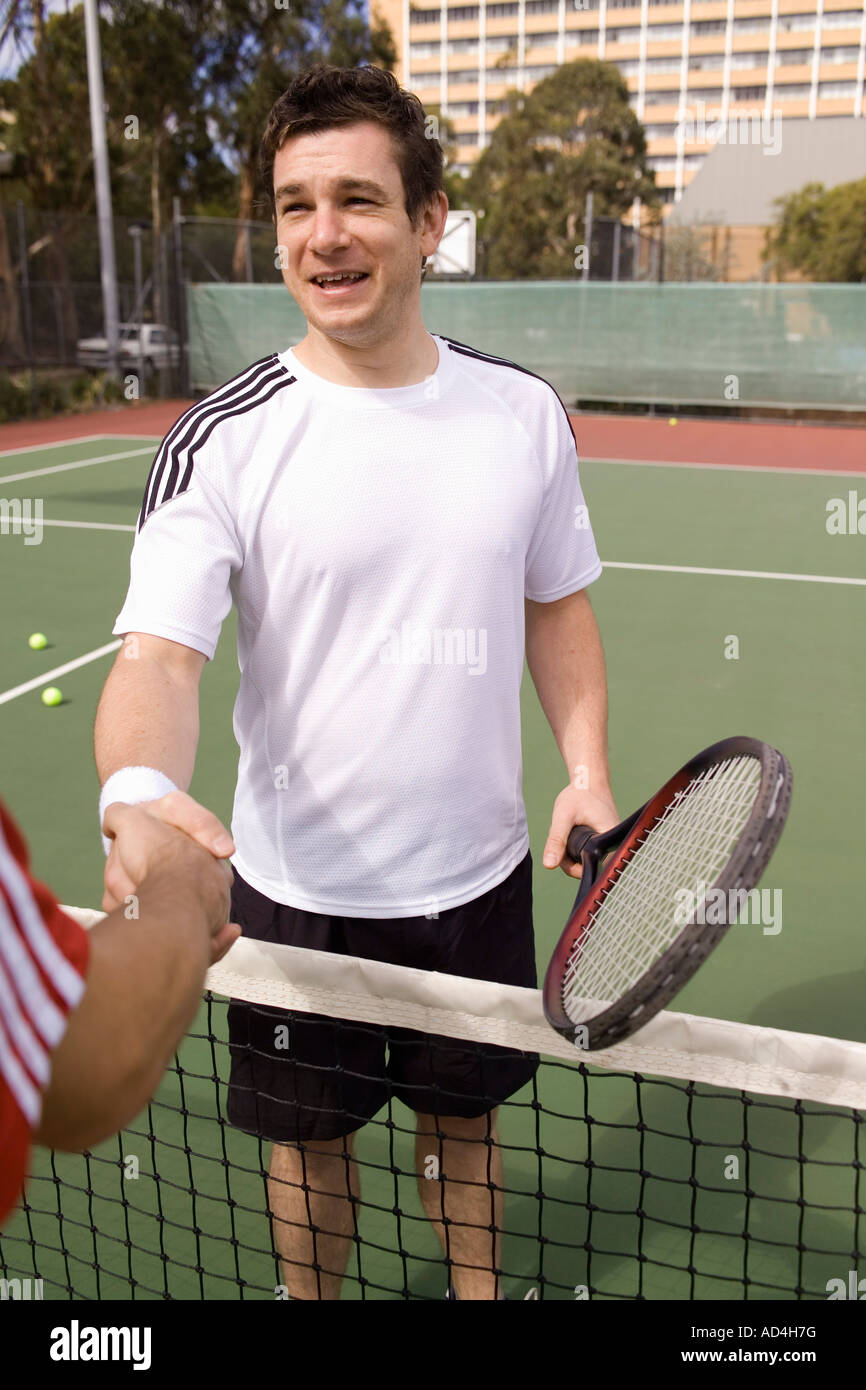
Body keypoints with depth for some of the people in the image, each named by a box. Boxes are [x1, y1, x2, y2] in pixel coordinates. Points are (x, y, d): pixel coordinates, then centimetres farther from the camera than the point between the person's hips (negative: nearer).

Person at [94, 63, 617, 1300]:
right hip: (301, 890, -2)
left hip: (481, 875, 3)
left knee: (465, 1119, 23)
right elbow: (158, 654, -19)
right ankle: (315, 1303, 48)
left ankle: (479, 1291, 51)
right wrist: (140, 796, -41)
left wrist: (588, 769, -4)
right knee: (310, 1142, 19)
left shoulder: (525, 412, -3)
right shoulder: (223, 440, -13)